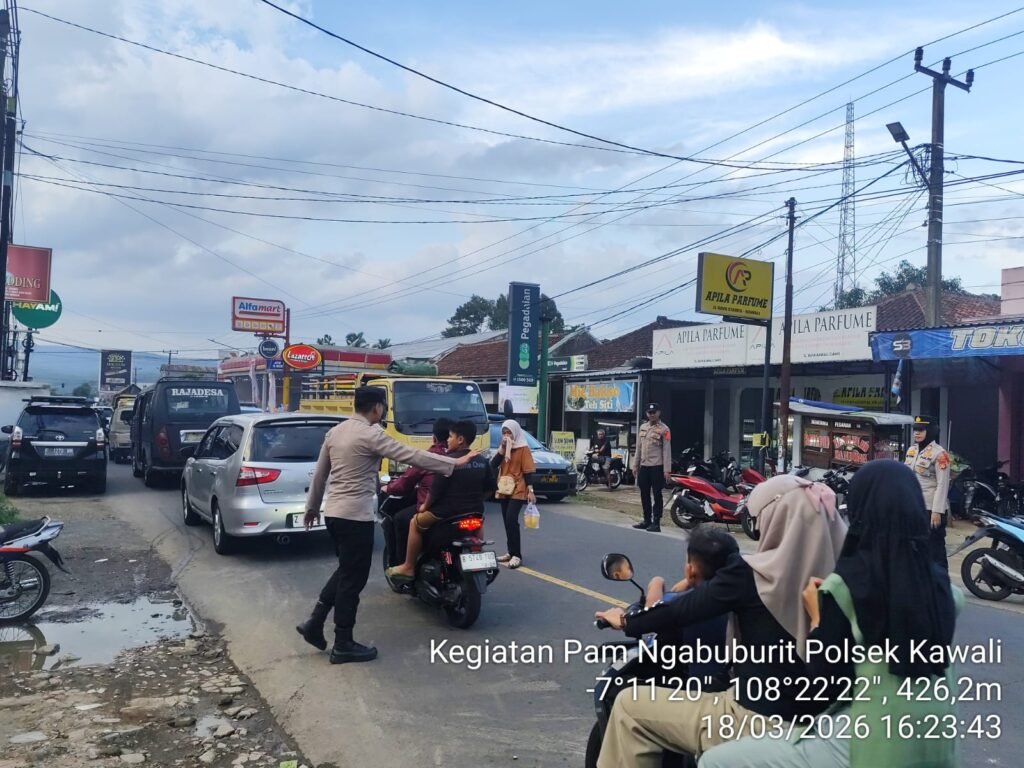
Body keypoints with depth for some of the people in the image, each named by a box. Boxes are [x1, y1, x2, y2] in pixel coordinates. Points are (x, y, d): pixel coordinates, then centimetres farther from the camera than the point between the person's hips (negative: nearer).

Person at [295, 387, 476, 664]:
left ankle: (315, 622, 21)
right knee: (353, 578, 2)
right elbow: (411, 455, -18)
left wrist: (312, 506, 27)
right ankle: (343, 645, 11)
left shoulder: (335, 431, 9)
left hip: (334, 512, 9)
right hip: (356, 515, -9)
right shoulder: (370, 434, -16)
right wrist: (455, 463, -14)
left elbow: (320, 473, 16)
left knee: (345, 571, 22)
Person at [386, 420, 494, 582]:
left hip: (448, 513, -6)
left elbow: (435, 489, -13)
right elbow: (490, 487, 11)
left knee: (415, 523, 14)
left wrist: (425, 506, 3)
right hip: (474, 513, 6)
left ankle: (408, 568, 14)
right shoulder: (482, 461, 4)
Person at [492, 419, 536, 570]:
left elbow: (528, 471, -9)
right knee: (507, 522, 9)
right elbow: (493, 465, -1)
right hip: (504, 490, 7)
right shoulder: (502, 447, 12)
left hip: (518, 490, -7)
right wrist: (502, 449, -11)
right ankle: (511, 552, 18)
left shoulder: (523, 448, -6)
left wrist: (530, 490, -15)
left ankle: (517, 555, -13)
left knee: (512, 520, -17)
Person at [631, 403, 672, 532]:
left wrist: (667, 470, -15)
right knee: (644, 494, 11)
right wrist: (635, 465, 14)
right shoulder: (642, 427, 13)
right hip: (643, 466, 7)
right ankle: (647, 520, 21)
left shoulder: (664, 429, -7)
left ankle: (656, 523, 2)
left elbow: (667, 450, -11)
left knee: (657, 495, -2)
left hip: (657, 467, -7)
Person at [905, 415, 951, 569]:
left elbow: (942, 484, -16)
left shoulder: (939, 453, -12)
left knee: (935, 546, -2)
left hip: (931, 509, -8)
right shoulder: (911, 450, 12)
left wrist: (937, 511, -20)